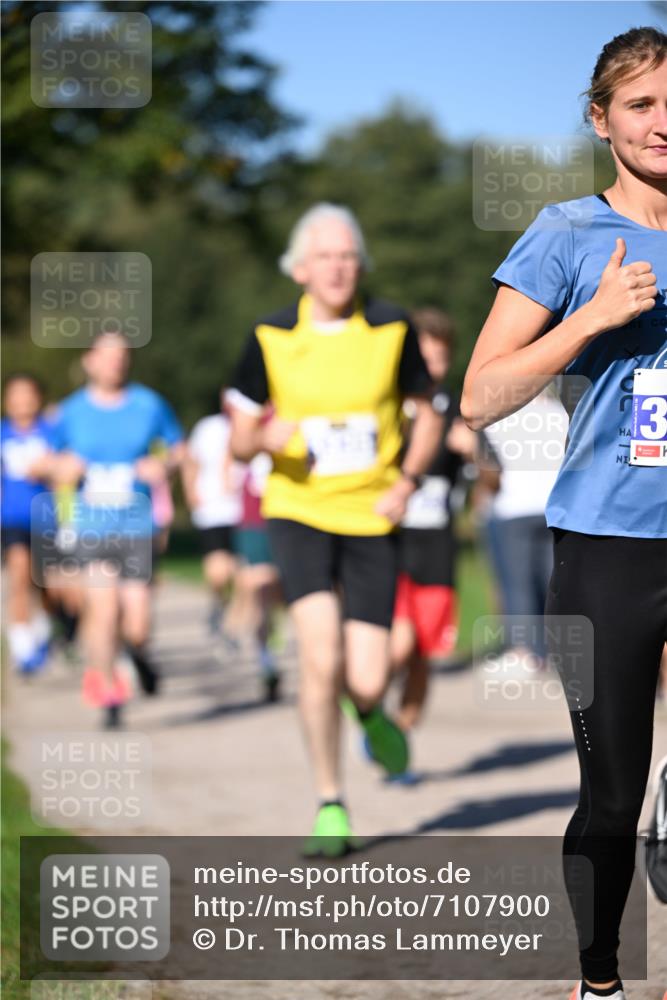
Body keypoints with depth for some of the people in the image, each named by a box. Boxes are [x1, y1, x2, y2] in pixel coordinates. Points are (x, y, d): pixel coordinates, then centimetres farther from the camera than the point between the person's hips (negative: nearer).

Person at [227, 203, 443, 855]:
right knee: (320, 658, -19)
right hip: (300, 514, -1)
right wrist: (266, 436, -20)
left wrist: (407, 480, -7)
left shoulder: (391, 330, -2)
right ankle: (330, 807, -2)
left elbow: (427, 413, 9)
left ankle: (369, 710, 35)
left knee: (366, 681, -6)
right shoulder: (271, 339, -3)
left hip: (371, 518, 1)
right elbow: (240, 439, 3)